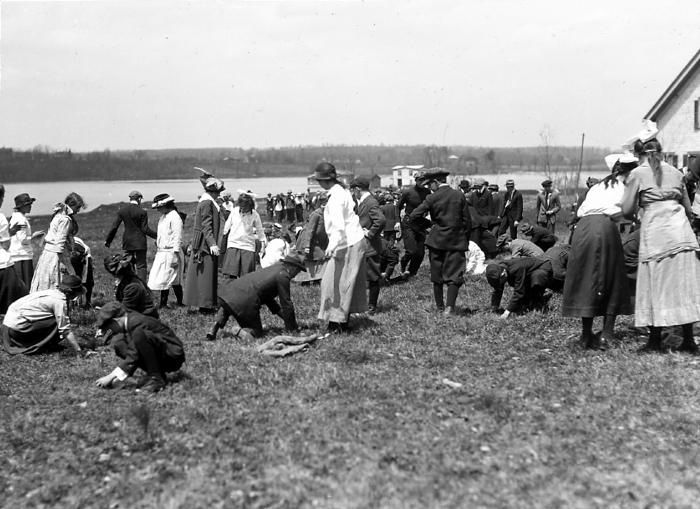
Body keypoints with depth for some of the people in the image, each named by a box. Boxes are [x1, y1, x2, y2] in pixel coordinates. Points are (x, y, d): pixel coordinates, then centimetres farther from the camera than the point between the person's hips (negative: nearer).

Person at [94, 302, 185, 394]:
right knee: (118, 342, 1)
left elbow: (133, 357, -21)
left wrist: (111, 377, -15)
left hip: (173, 356, -9)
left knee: (139, 334, -31)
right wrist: (117, 379, 3)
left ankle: (156, 379, -19)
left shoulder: (136, 322, -19)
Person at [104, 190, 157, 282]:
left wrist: (108, 240, 12)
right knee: (141, 266, 1)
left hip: (127, 242, 4)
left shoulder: (122, 209, 1)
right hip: (139, 242, -4)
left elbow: (115, 226, 3)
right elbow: (145, 229, -12)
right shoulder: (142, 212, -12)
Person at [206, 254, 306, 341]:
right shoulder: (283, 276, 0)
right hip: (245, 303, -7)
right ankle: (240, 331, -17)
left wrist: (282, 314, 41)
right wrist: (292, 328, 11)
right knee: (256, 332, 12)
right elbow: (286, 304, 1)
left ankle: (215, 327, 16)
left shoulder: (272, 269, 26)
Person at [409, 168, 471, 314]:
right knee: (454, 274, 1)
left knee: (437, 275, 13)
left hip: (437, 241, 0)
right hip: (457, 241, 0)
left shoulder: (432, 198, -8)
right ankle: (449, 306, -11)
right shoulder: (460, 195, -1)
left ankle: (440, 306, 20)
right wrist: (466, 240, 10)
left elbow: (414, 215, -8)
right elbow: (467, 221, 1)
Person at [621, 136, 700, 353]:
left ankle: (655, 341, 5)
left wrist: (638, 207, 21)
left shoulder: (637, 174, 3)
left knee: (655, 284, 2)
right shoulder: (674, 172, 16)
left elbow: (627, 211, 0)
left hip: (655, 232, -4)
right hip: (681, 229, 4)